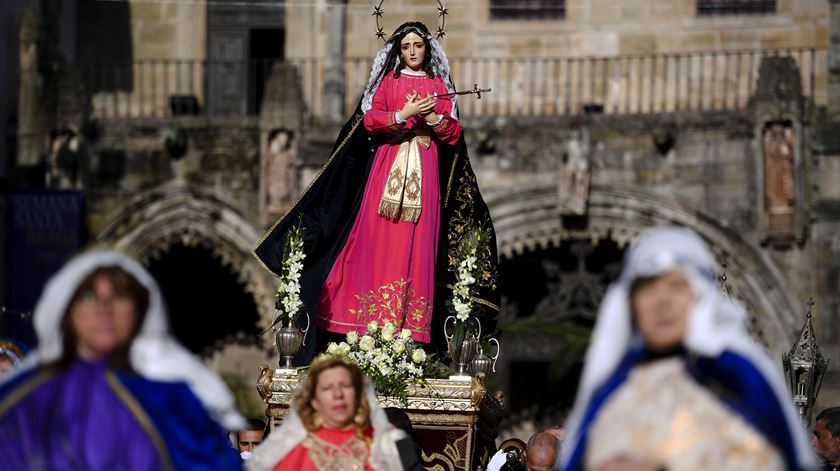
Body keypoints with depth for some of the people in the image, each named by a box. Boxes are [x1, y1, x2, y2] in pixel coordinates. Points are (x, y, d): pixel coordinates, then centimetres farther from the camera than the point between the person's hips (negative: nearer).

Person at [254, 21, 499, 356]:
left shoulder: (439, 86, 13)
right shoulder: (388, 80, 12)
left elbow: (454, 133, 7)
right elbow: (369, 120, 0)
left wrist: (431, 117, -10)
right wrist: (404, 115, -13)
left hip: (425, 169, 0)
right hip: (387, 163, 0)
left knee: (417, 241, -6)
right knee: (380, 239, -8)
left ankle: (409, 325, -7)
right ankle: (374, 318, -8)